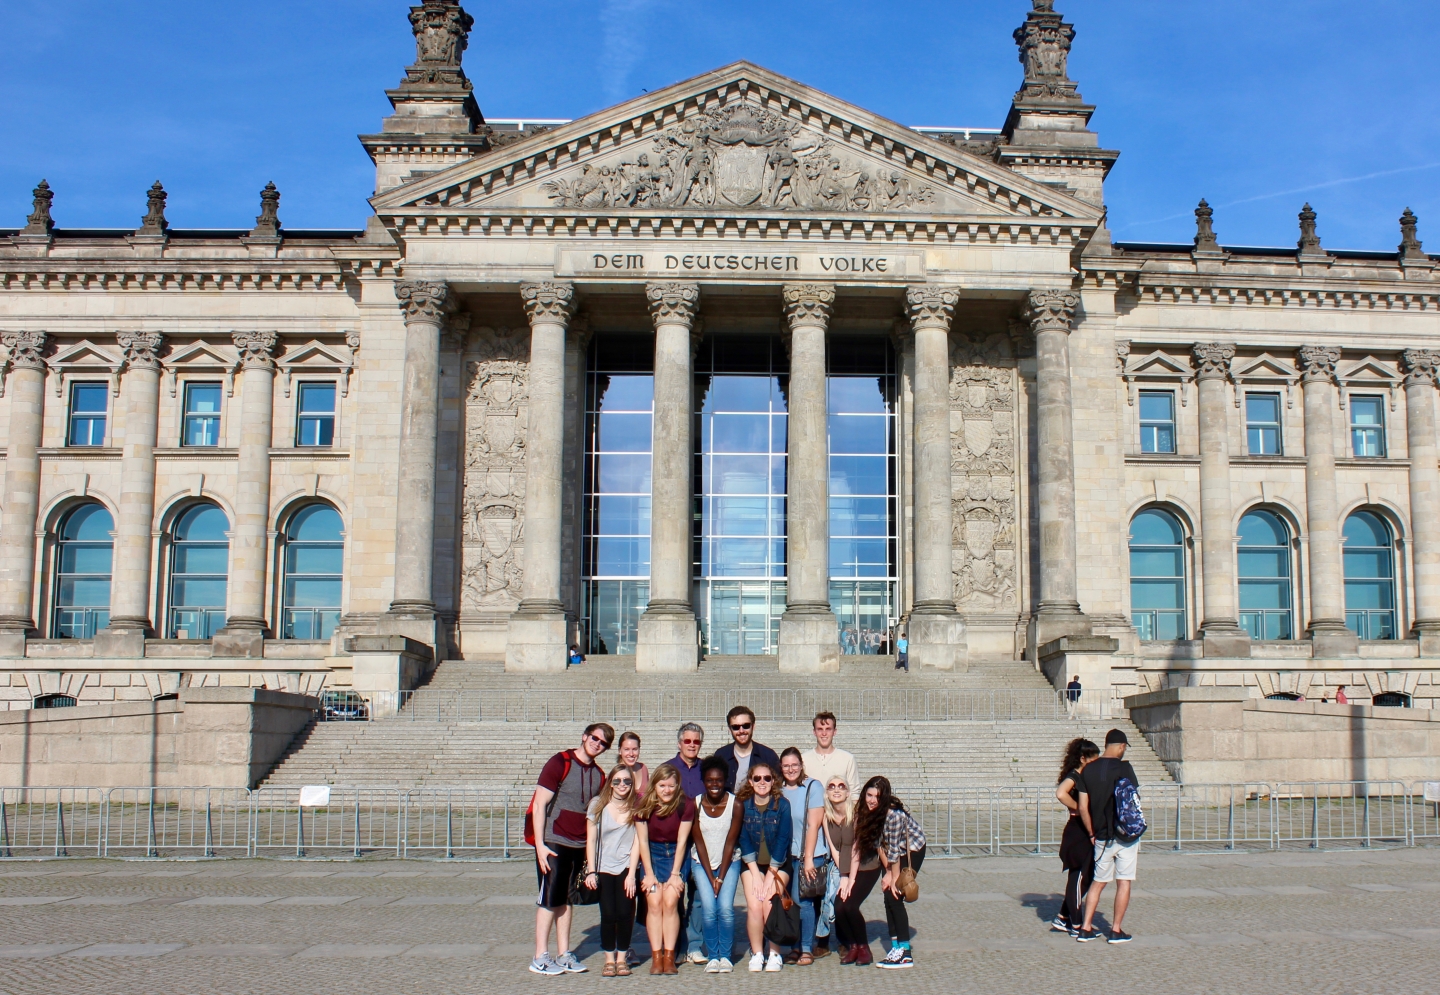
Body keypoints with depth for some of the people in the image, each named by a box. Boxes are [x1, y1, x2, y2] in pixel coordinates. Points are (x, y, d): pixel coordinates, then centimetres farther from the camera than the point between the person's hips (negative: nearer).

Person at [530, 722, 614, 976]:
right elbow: (539, 805, -12)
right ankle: (540, 958, 4)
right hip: (553, 843, -6)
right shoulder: (559, 764, -10)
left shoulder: (599, 775, 10)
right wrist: (540, 845, -16)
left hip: (579, 846, 6)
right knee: (549, 900, -2)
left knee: (566, 900, 12)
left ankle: (564, 955, 17)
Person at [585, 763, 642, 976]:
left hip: (626, 868, 0)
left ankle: (622, 958, 9)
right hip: (603, 868, 0)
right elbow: (590, 839, -1)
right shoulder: (598, 805, -2)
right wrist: (591, 871, -8)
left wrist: (631, 874, -9)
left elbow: (637, 841, -3)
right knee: (608, 915, -6)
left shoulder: (636, 807, -2)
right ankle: (609, 959, 8)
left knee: (625, 913, -7)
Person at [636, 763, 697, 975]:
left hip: (677, 855, -1)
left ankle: (669, 957, -11)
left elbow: (681, 841, -12)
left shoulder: (685, 805, -16)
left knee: (670, 902, -15)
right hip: (652, 855, 1)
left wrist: (675, 874, -11)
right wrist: (649, 874, -8)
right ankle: (656, 957, -11)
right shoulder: (644, 806, -12)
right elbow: (643, 840, -7)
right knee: (654, 903, -12)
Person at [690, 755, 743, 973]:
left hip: (729, 863, -1)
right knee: (708, 908, -15)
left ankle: (726, 956, 0)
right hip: (702, 864, 1)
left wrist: (721, 877, -11)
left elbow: (730, 842, -10)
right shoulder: (695, 804, -10)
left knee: (725, 908, -15)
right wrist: (710, 877, -10)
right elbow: (699, 843, -7)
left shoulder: (734, 804, -13)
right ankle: (712, 956, -1)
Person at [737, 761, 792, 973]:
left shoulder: (782, 804, -10)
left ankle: (774, 954, -3)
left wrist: (771, 875, -14)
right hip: (751, 864, 1)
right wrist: (755, 874, -12)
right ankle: (756, 954, -3)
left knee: (769, 903, -17)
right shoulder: (742, 804, -6)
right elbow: (743, 840, -6)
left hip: (778, 865, -1)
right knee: (754, 906, -15)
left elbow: (782, 840, -12)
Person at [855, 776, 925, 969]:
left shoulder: (894, 814, -34)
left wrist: (894, 878, -17)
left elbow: (894, 850, -25)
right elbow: (878, 843, -6)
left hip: (912, 850, -7)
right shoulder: (868, 813, -12)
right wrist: (887, 872, -10)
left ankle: (905, 954, -11)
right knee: (888, 898, 0)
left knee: (894, 897, -13)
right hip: (893, 852, 7)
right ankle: (896, 947, 5)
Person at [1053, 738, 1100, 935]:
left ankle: (1062, 919, 23)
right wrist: (1077, 808, -22)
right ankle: (1076, 926, 7)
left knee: (1084, 878, 14)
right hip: (1077, 834, -9)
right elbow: (1061, 793, -35)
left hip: (1086, 834, 9)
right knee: (1079, 878, -2)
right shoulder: (1073, 776, -15)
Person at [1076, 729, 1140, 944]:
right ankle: (1117, 930, 6)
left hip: (1101, 837, 4)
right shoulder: (1123, 767, -10)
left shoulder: (1088, 770, 3)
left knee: (1098, 882, 14)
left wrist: (1091, 833, 12)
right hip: (1125, 835, -4)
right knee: (1124, 882, 5)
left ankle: (1086, 928, 11)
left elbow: (1083, 808, 2)